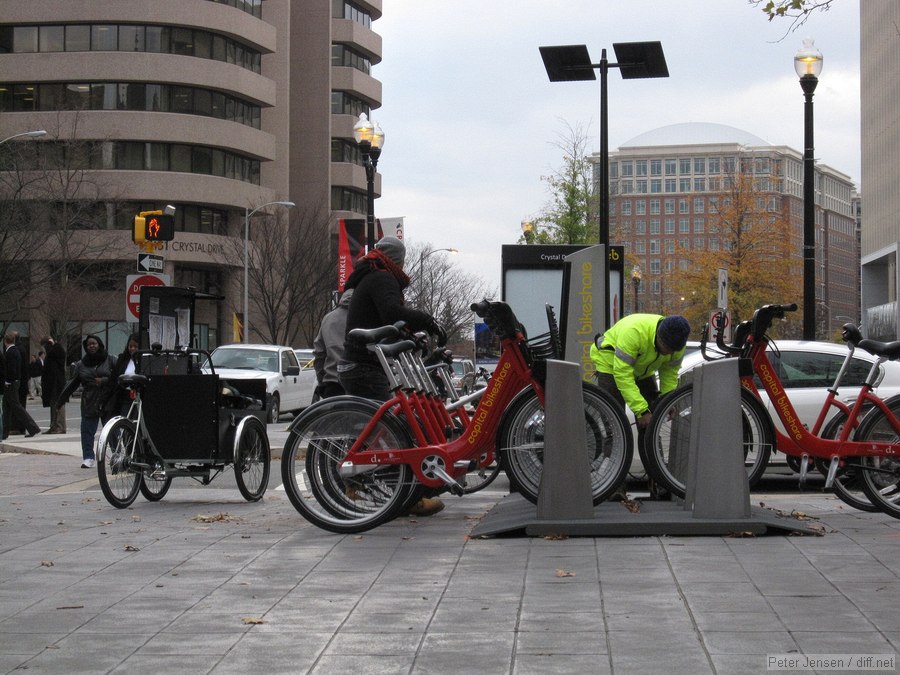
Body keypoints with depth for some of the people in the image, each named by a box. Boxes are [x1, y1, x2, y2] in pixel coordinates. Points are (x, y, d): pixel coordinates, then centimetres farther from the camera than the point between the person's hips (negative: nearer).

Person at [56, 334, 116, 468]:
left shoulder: (109, 360, 4)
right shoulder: (81, 364, 10)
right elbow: (73, 383, 14)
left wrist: (104, 381, -14)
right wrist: (61, 400, 14)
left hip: (107, 401, -2)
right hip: (89, 402, 2)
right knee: (87, 430, -4)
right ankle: (88, 457, -1)